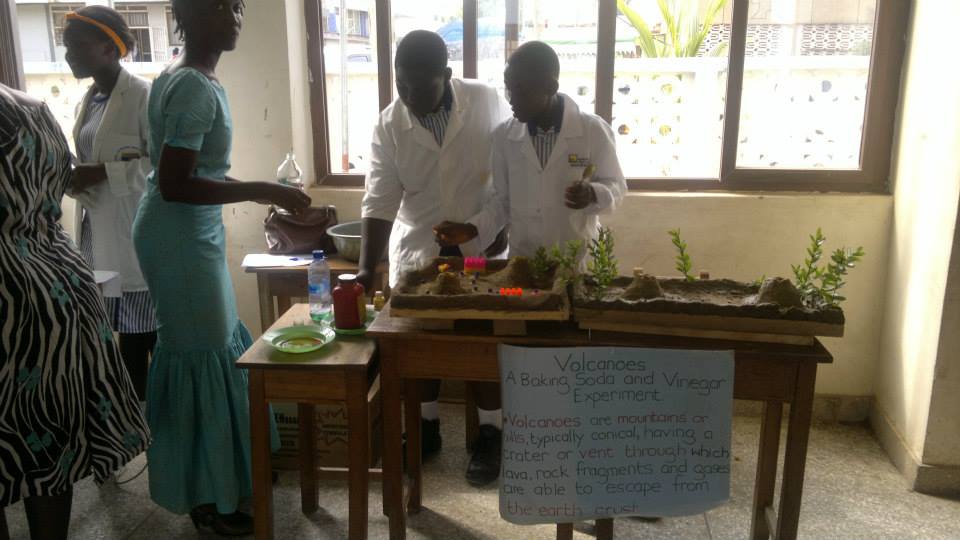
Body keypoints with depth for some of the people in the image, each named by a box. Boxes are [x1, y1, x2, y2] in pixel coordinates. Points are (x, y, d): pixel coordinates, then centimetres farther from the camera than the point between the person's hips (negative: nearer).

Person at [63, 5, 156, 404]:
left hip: (137, 238, -8)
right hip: (100, 240, 8)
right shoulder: (86, 102, 16)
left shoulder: (144, 96, -9)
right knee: (128, 339, 14)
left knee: (156, 338, -2)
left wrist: (103, 173, -19)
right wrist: (73, 176, 3)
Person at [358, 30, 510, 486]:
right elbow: (379, 203, -13)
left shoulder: (487, 102, -12)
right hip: (417, 250, 2)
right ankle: (426, 428, 29)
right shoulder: (388, 126, -10)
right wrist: (366, 270, -21)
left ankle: (489, 435, 20)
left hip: (481, 247, -1)